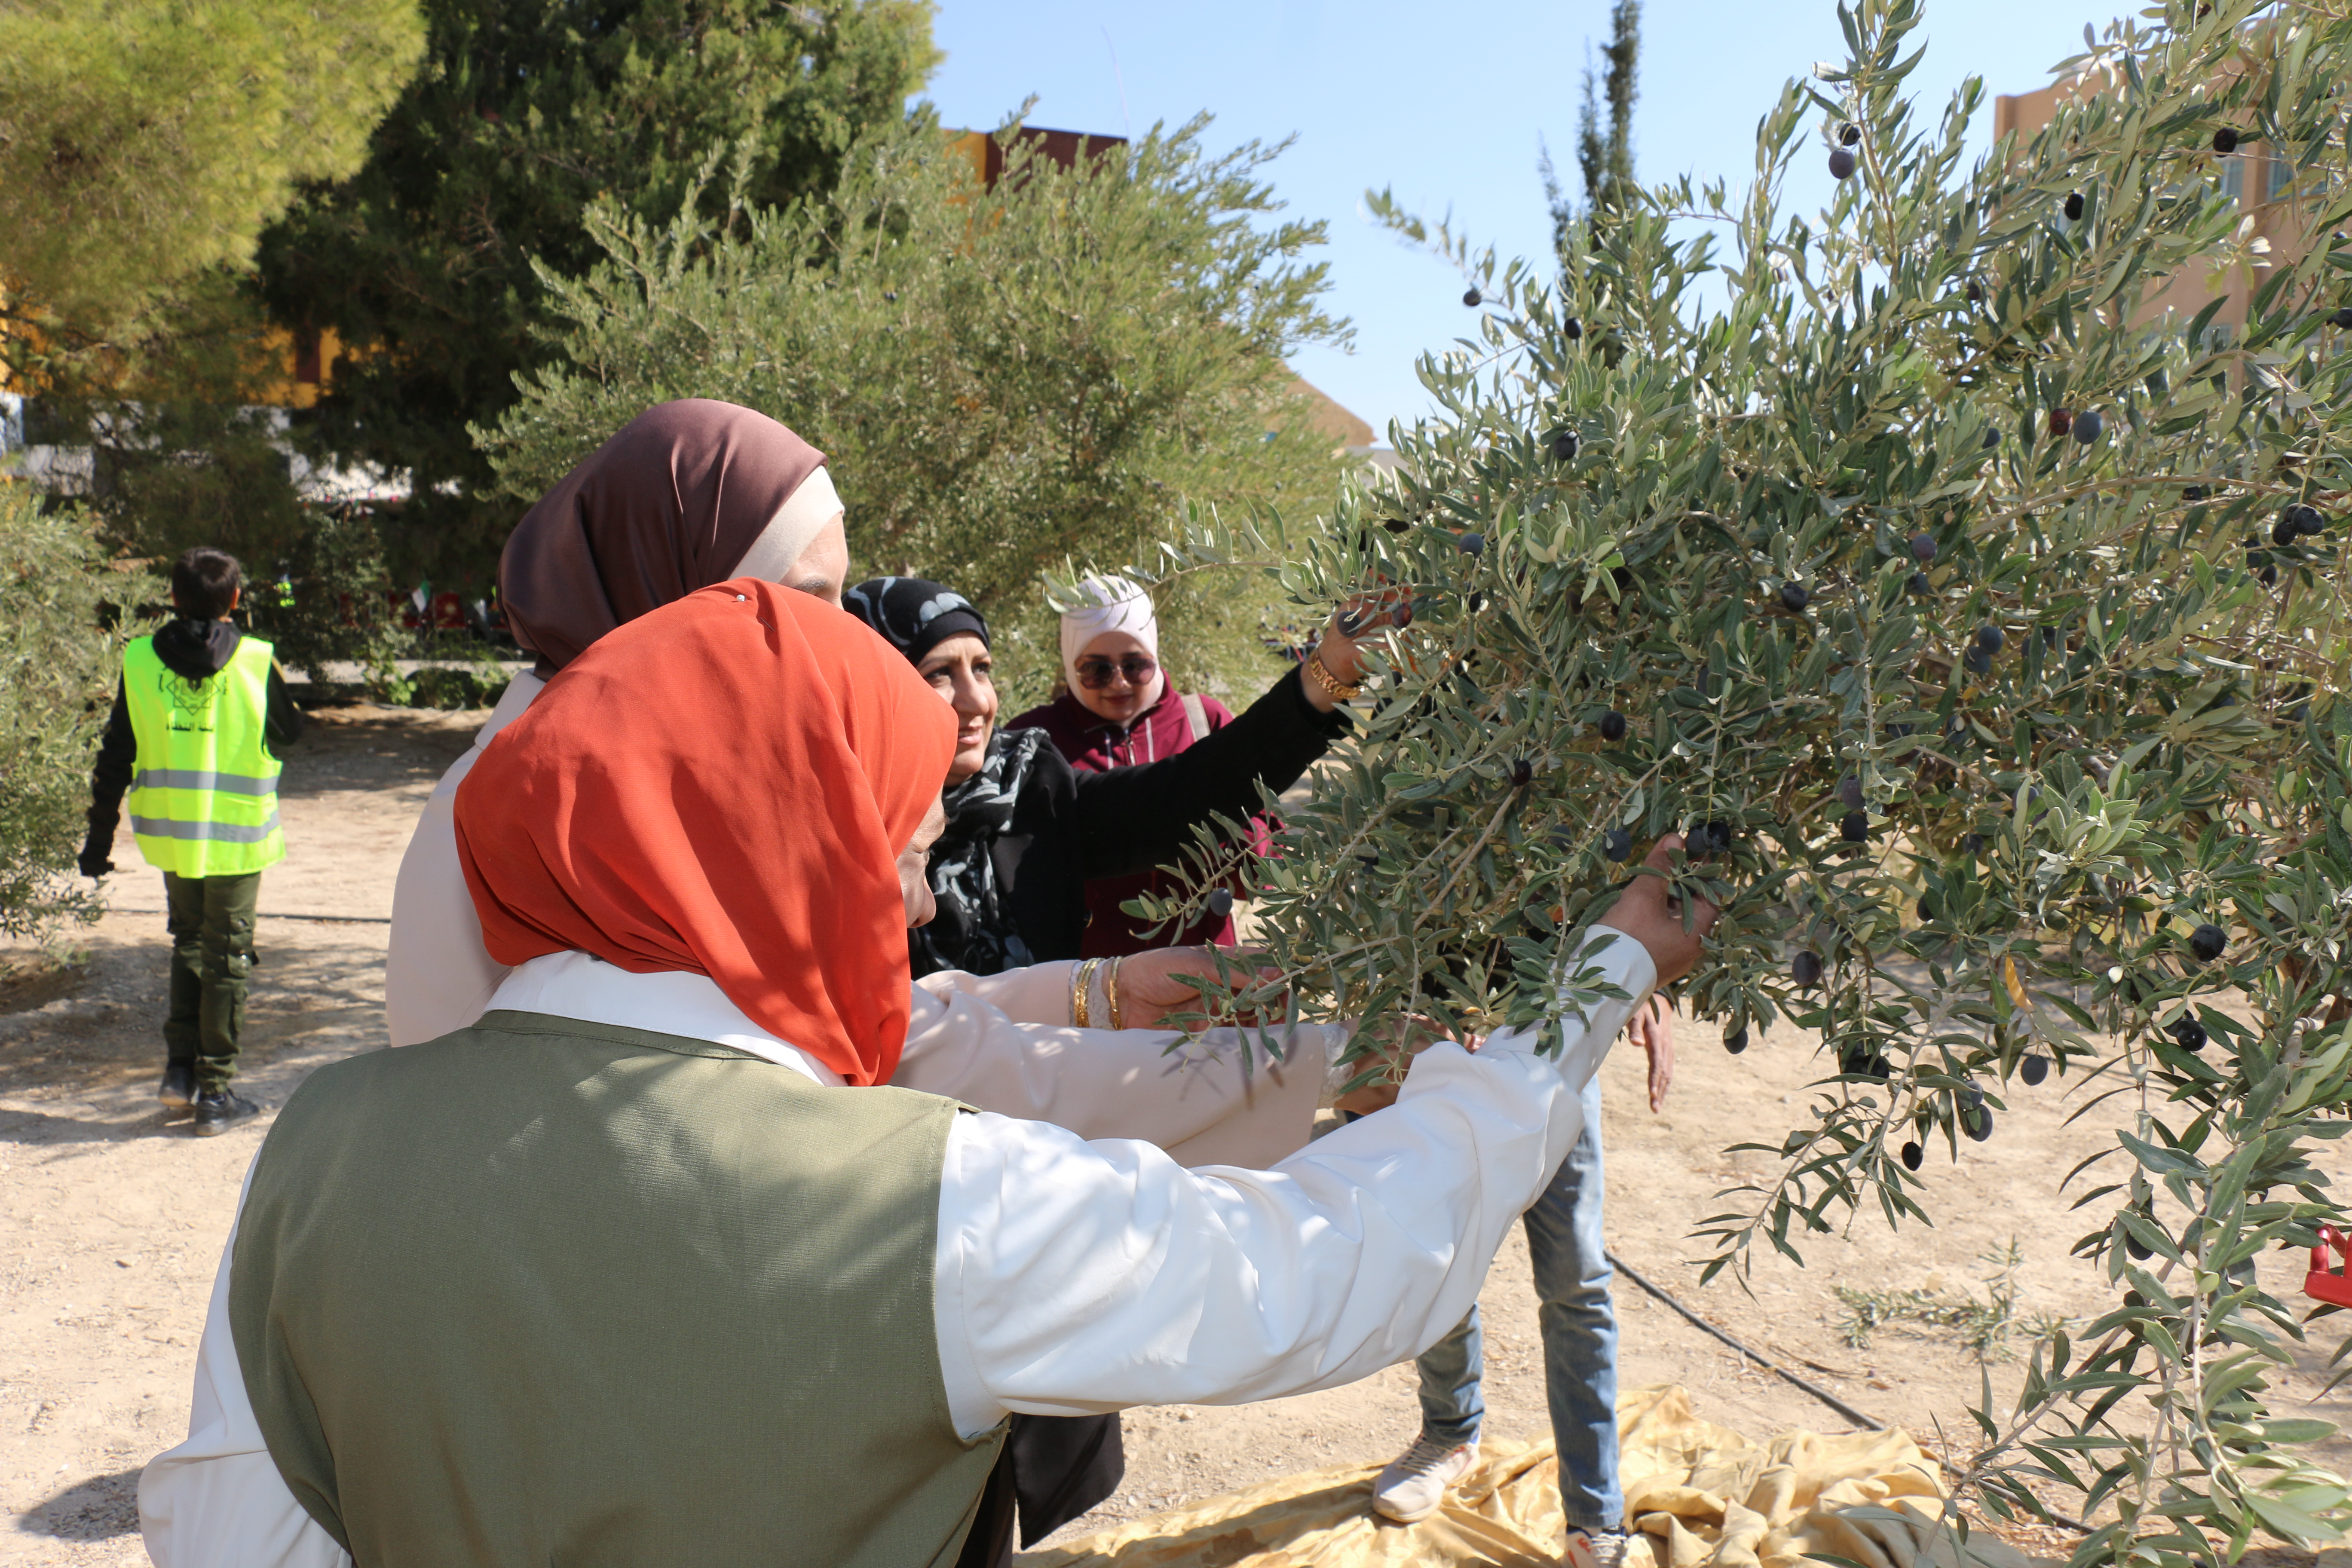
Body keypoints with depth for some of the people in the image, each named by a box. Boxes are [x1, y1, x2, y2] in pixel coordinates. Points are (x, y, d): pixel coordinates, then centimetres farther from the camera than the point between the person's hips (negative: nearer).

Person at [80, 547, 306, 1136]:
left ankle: (180, 1068, 20)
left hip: (170, 835, 3)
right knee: (227, 959, 5)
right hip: (237, 839, -3)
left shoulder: (139, 662, -2)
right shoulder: (256, 662, -11)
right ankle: (215, 1095, 10)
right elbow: (290, 731, 3)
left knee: (188, 942, 23)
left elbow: (114, 760, 2)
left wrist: (100, 837, 9)